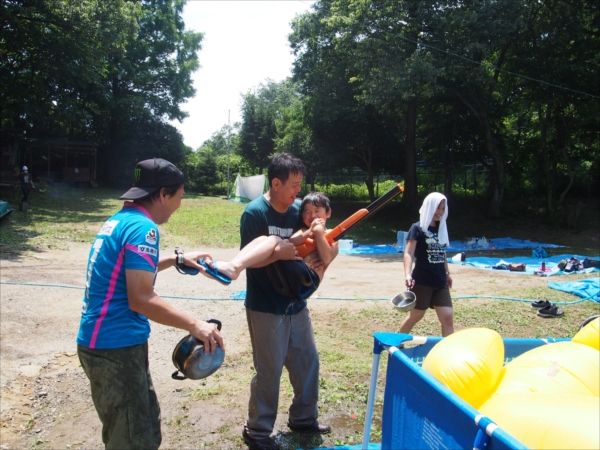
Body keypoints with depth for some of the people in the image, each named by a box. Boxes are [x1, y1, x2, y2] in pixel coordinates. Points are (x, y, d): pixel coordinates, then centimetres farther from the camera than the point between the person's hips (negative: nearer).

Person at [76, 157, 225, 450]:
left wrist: (177, 259, 27)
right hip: (115, 346, -10)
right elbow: (140, 299, -25)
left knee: (145, 425, 22)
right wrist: (194, 325, -22)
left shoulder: (120, 219, 11)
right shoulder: (142, 228, -19)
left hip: (106, 340, 10)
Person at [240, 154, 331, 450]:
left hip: (296, 303, 7)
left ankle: (303, 418, 37)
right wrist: (278, 252, -30)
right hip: (265, 308, -6)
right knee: (269, 371, 4)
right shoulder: (255, 212, -16)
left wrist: (319, 261, -12)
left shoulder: (298, 209, 1)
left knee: (307, 362, 16)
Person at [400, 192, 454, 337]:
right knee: (415, 316, 7)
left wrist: (447, 273, 23)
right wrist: (408, 274, -31)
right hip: (422, 281, -5)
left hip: (440, 281, 6)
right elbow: (409, 253, -18)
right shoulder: (418, 228, -9)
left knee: (447, 317, -2)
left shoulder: (441, 228, 10)